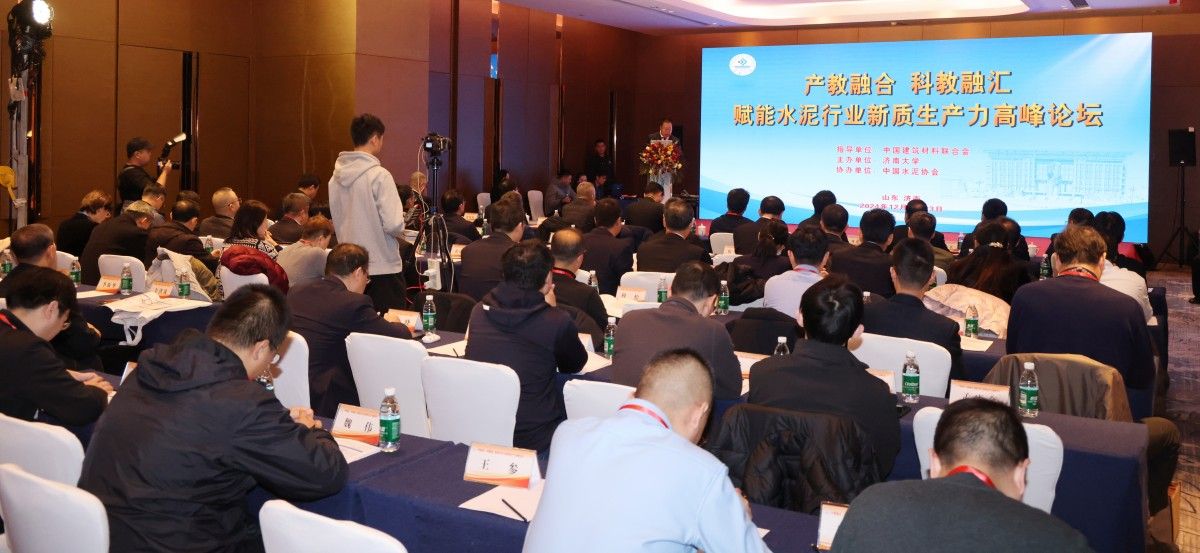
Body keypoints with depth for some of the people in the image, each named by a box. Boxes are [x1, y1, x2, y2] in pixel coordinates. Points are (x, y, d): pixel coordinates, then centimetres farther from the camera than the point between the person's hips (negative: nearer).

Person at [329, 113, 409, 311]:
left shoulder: (336, 177, 5)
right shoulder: (379, 175, -15)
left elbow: (337, 221, 14)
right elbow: (393, 224, -19)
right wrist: (401, 231, 1)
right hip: (383, 267, -7)